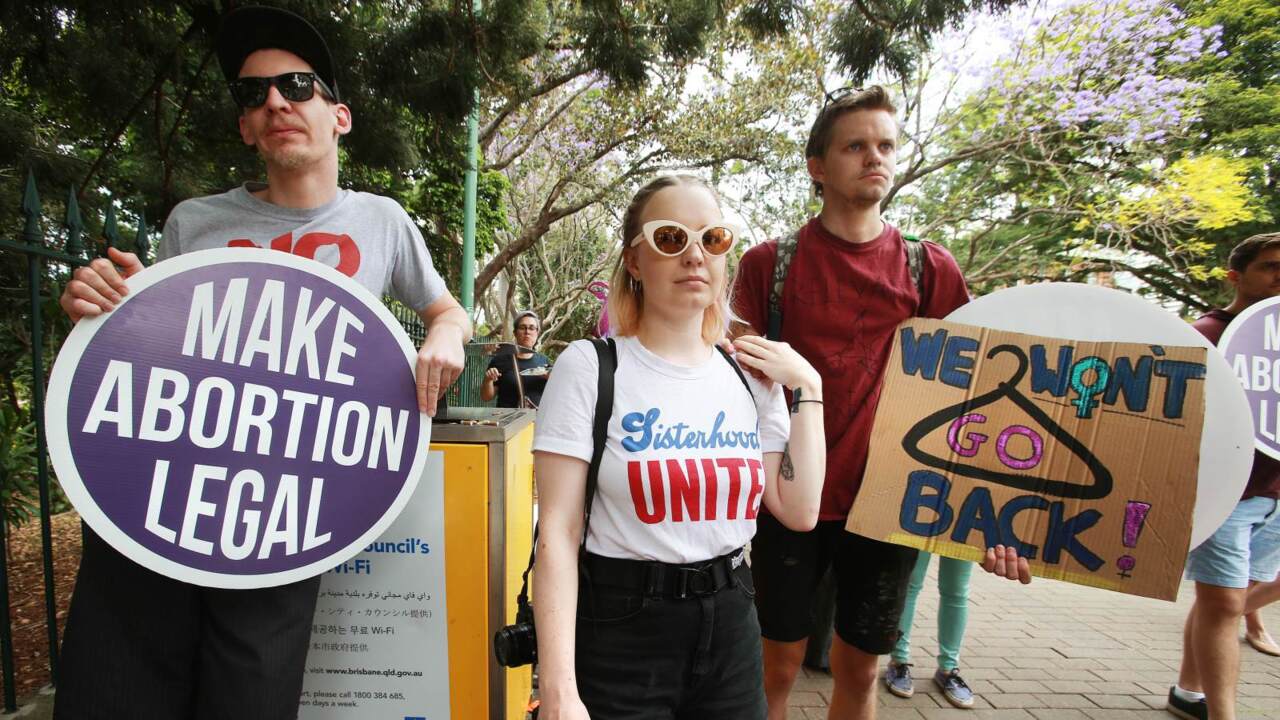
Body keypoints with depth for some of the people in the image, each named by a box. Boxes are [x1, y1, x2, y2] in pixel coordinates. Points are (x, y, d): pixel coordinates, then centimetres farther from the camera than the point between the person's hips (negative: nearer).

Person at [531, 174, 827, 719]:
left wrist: (806, 387, -3)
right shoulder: (590, 367, -12)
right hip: (619, 632, -4)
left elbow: (799, 512, -1)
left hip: (731, 623, 5)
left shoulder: (750, 377, 3)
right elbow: (558, 533, -15)